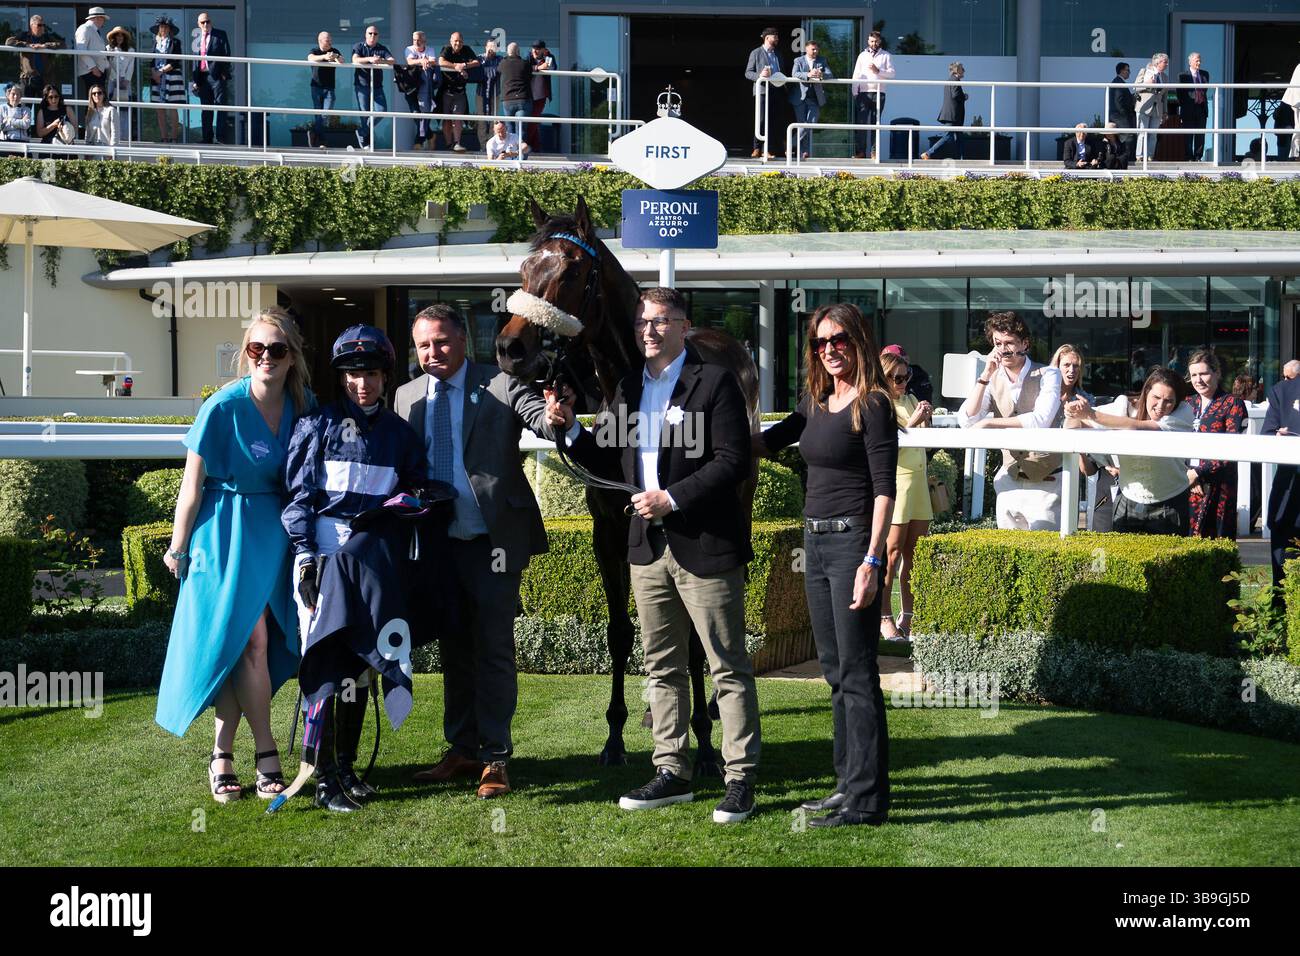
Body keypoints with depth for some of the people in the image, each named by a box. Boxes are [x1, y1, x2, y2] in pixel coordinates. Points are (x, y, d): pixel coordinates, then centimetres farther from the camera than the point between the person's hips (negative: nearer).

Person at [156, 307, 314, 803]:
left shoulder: (303, 406, 0)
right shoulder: (223, 407, -13)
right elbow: (192, 485, -6)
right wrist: (178, 548, -1)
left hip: (276, 532, 4)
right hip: (227, 532, -4)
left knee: (254, 644, 3)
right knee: (250, 639, -9)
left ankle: (222, 754, 13)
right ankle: (266, 756, 1)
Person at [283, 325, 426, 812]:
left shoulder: (401, 434, 11)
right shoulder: (317, 425, 1)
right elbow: (298, 495, -2)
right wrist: (307, 560, -10)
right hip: (324, 558, -4)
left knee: (361, 667, 8)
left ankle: (346, 766, 19)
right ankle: (323, 777, -5)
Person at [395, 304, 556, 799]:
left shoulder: (500, 386, -6)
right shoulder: (407, 397, 8)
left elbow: (540, 417, -21)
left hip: (492, 540, -5)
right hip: (437, 542, 5)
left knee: (493, 650, -2)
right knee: (453, 650, 14)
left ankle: (495, 758, 6)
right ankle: (462, 750, 25)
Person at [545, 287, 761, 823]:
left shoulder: (715, 382, -6)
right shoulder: (628, 388, 13)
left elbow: (734, 462, -13)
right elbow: (609, 463, 15)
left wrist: (673, 498, -18)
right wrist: (570, 429, 0)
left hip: (705, 546, -7)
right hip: (648, 547, 7)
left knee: (729, 668, 0)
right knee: (663, 668, 13)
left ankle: (740, 781, 6)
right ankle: (672, 773, 23)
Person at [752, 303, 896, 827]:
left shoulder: (873, 405, -10)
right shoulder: (816, 402, 13)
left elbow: (884, 488, -14)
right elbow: (767, 442, 25)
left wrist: (871, 561, -21)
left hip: (852, 543, -8)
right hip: (816, 543, 8)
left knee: (857, 675, -6)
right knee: (834, 671, 13)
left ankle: (867, 799, -1)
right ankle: (848, 783, 22)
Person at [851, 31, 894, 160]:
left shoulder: (885, 56, 9)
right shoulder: (862, 55, 13)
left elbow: (892, 73, 2)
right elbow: (856, 75, 10)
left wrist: (878, 71, -12)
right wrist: (854, 93, 2)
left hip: (879, 93, -1)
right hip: (864, 92, 1)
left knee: (876, 122, 0)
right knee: (861, 122, -6)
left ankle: (874, 151, 3)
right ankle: (860, 151, -3)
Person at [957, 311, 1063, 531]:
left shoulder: (1048, 375, -8)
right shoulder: (993, 380, 3)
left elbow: (1041, 420, -24)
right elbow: (966, 421, -7)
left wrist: (989, 423, -20)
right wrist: (985, 376, -14)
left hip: (1045, 482, -4)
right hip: (1010, 480, 4)